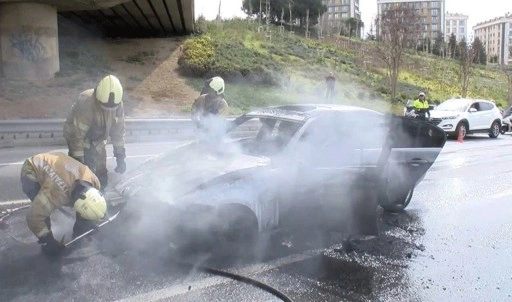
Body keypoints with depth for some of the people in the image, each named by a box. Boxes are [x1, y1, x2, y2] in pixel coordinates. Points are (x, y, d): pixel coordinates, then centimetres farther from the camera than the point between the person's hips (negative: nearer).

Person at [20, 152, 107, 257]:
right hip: (31, 172, -5)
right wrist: (48, 241, -26)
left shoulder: (93, 180, -25)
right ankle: (47, 245, -6)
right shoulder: (57, 192, -45)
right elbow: (34, 217, -37)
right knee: (41, 207, -26)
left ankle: (81, 231, 17)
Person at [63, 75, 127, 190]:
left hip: (98, 140, 5)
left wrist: (120, 156, -10)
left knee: (102, 178, 11)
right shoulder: (85, 103, -37)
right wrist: (78, 161, -29)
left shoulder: (117, 103, -20)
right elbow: (77, 135, -32)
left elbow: (118, 129, -8)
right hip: (78, 137, -5)